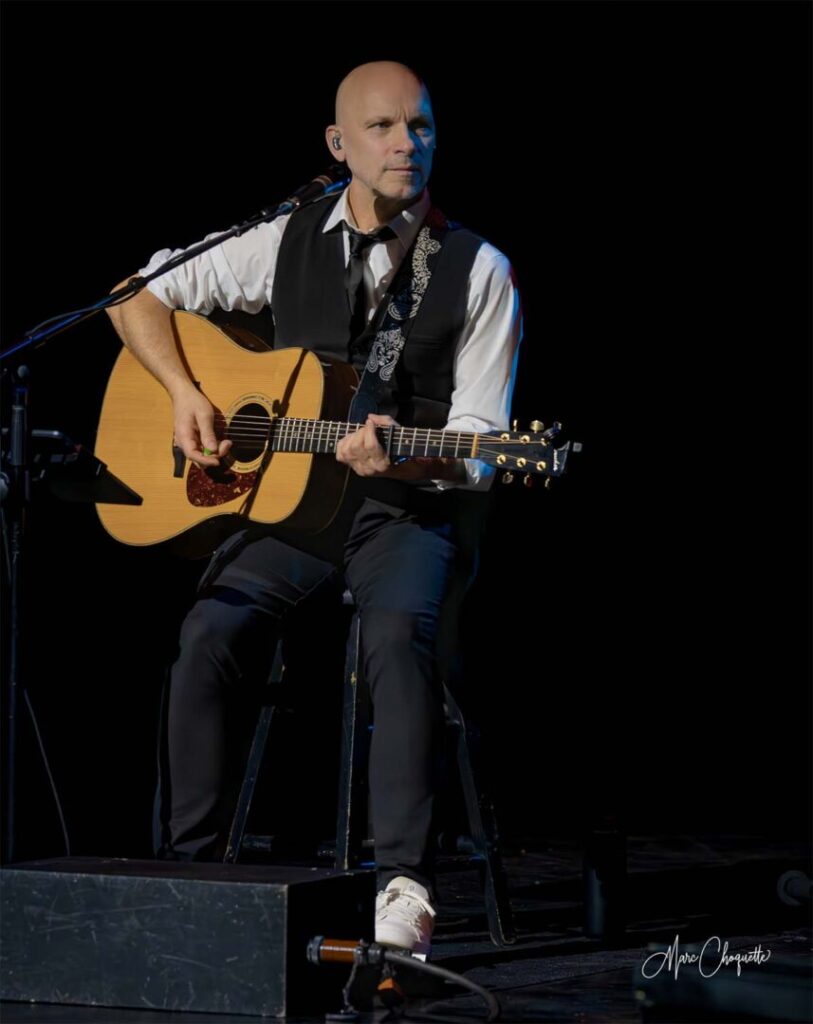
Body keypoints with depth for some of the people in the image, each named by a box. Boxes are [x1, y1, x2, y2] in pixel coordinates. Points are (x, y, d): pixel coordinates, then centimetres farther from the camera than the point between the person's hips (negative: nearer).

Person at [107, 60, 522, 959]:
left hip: (406, 516, -2)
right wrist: (185, 394, -2)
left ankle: (404, 885, -33)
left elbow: (477, 452, -3)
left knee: (399, 634, -35)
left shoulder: (478, 272, 0)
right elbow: (138, 297, 14)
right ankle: (190, 869, -17)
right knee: (209, 634, -27)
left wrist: (398, 457, -24)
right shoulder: (284, 243, 6)